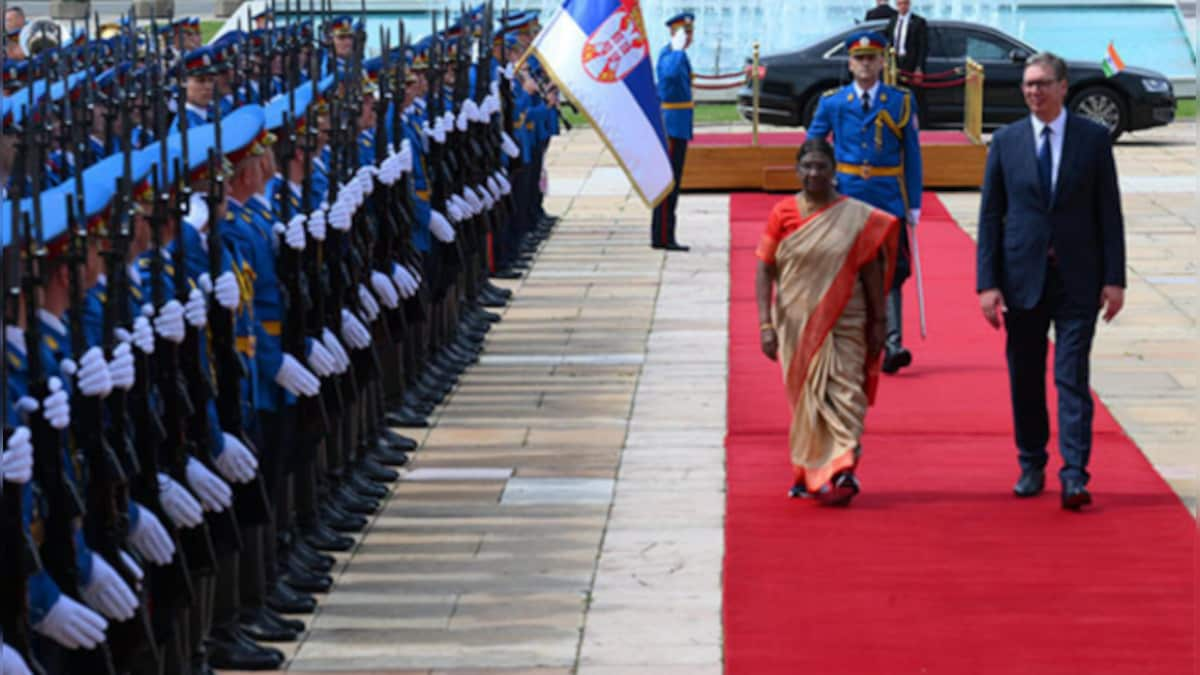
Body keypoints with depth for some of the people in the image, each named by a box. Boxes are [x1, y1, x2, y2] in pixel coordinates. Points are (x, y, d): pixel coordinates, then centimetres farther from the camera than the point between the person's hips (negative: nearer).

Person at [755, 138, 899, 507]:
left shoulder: (856, 216, -1)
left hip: (842, 324, -2)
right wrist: (766, 323, -10)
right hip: (795, 323, 2)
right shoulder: (783, 214, 0)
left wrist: (878, 322, 1)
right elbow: (764, 271, -2)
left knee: (841, 393, -11)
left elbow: (871, 270, 3)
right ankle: (806, 472, 21)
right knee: (802, 397, 8)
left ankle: (840, 473, -16)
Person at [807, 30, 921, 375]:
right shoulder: (832, 102, 5)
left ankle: (892, 345, -12)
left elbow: (912, 155, 4)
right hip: (845, 198, 1)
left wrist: (914, 204, 1)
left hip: (888, 198, -1)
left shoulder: (900, 101, 4)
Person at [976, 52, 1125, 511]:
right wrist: (987, 283, -4)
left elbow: (1109, 212, 1)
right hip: (1022, 278, 2)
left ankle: (1074, 477, -7)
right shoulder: (1006, 141, 4)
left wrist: (1114, 279, -5)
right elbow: (990, 215, 4)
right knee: (1025, 378, 9)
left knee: (1072, 378, -6)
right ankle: (1031, 467, 23)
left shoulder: (1094, 138, 0)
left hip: (1077, 279, -2)